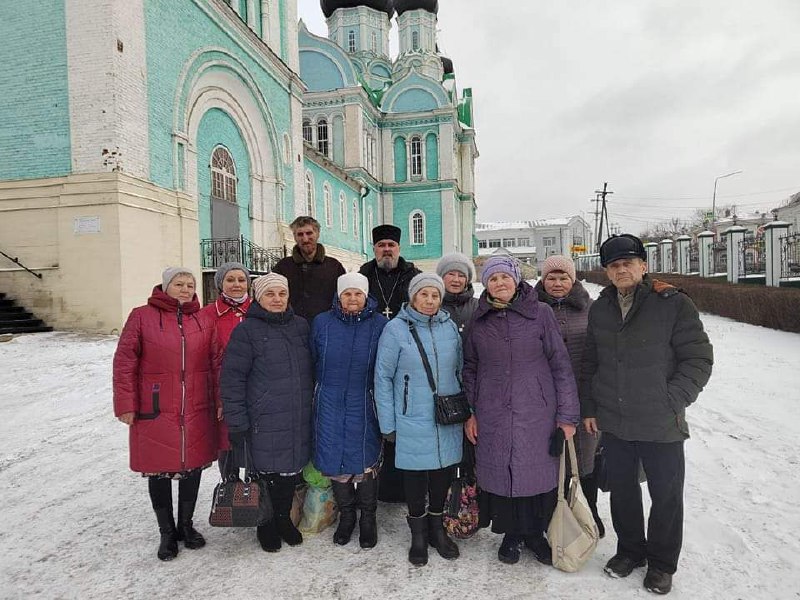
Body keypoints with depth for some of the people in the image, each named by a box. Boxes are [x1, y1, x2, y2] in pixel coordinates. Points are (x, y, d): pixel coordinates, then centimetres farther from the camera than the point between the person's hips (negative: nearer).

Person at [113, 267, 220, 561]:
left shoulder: (204, 320, 5)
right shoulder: (142, 317, -4)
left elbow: (215, 364, 6)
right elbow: (124, 363, -5)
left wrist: (220, 401, 4)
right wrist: (126, 404, -8)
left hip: (197, 412, 3)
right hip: (155, 413, -2)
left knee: (193, 466, 13)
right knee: (159, 471, 9)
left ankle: (186, 524, 35)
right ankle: (167, 532, 29)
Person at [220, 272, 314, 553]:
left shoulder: (301, 326, 7)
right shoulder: (247, 330, -9)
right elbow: (232, 378, -10)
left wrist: (312, 403, 15)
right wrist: (237, 422, -12)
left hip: (298, 422, 5)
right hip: (263, 422, -4)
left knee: (290, 471, 15)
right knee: (266, 472, 8)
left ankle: (283, 518, 38)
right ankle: (266, 524, 32)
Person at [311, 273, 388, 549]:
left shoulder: (380, 325, -4)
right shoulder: (322, 323, 0)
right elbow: (312, 362, 10)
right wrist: (316, 396, 11)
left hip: (364, 405, -2)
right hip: (330, 405, 2)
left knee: (365, 462, 4)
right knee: (334, 461, 8)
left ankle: (368, 517, 28)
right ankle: (346, 514, 31)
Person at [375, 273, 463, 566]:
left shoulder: (450, 326, 2)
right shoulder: (396, 329, -9)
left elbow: (460, 369, 12)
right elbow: (383, 377, -7)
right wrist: (387, 423, -7)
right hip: (413, 421, -3)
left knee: (443, 471, 15)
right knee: (415, 474, 9)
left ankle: (437, 526, 37)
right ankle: (418, 533, 31)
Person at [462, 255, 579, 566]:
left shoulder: (541, 313, -5)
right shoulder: (479, 320, 3)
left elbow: (560, 364, -3)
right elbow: (470, 367, 10)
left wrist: (567, 414, -4)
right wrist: (468, 412, 6)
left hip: (537, 413, -1)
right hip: (493, 415, 2)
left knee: (538, 471, 8)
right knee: (500, 472, 9)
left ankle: (535, 533, 32)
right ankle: (511, 534, 31)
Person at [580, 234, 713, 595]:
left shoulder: (673, 304, -9)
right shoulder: (600, 309, 5)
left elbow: (699, 359, -8)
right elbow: (590, 363, 11)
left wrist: (671, 402, -14)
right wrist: (588, 408, 8)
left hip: (661, 425, -3)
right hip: (612, 422, 4)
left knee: (666, 495, 11)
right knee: (622, 490, 17)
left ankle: (661, 562, 34)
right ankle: (629, 549, 39)